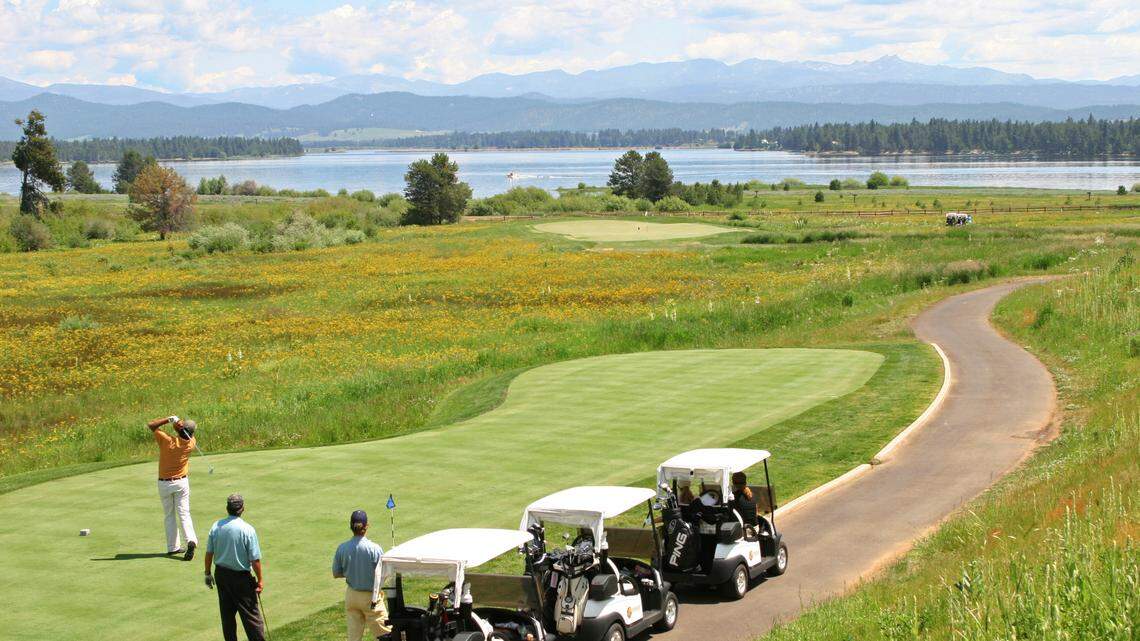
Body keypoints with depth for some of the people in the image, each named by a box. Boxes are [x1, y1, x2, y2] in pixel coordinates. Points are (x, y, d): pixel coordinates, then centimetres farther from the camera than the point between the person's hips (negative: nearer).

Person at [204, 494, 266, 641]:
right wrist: (260, 580, -5)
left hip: (221, 574, 5)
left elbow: (209, 553, 4)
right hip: (241, 577, -5)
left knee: (227, 613, 13)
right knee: (250, 614, -1)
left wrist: (208, 574, 16)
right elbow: (255, 559, -15)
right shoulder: (248, 530, -17)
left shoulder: (216, 527, -3)